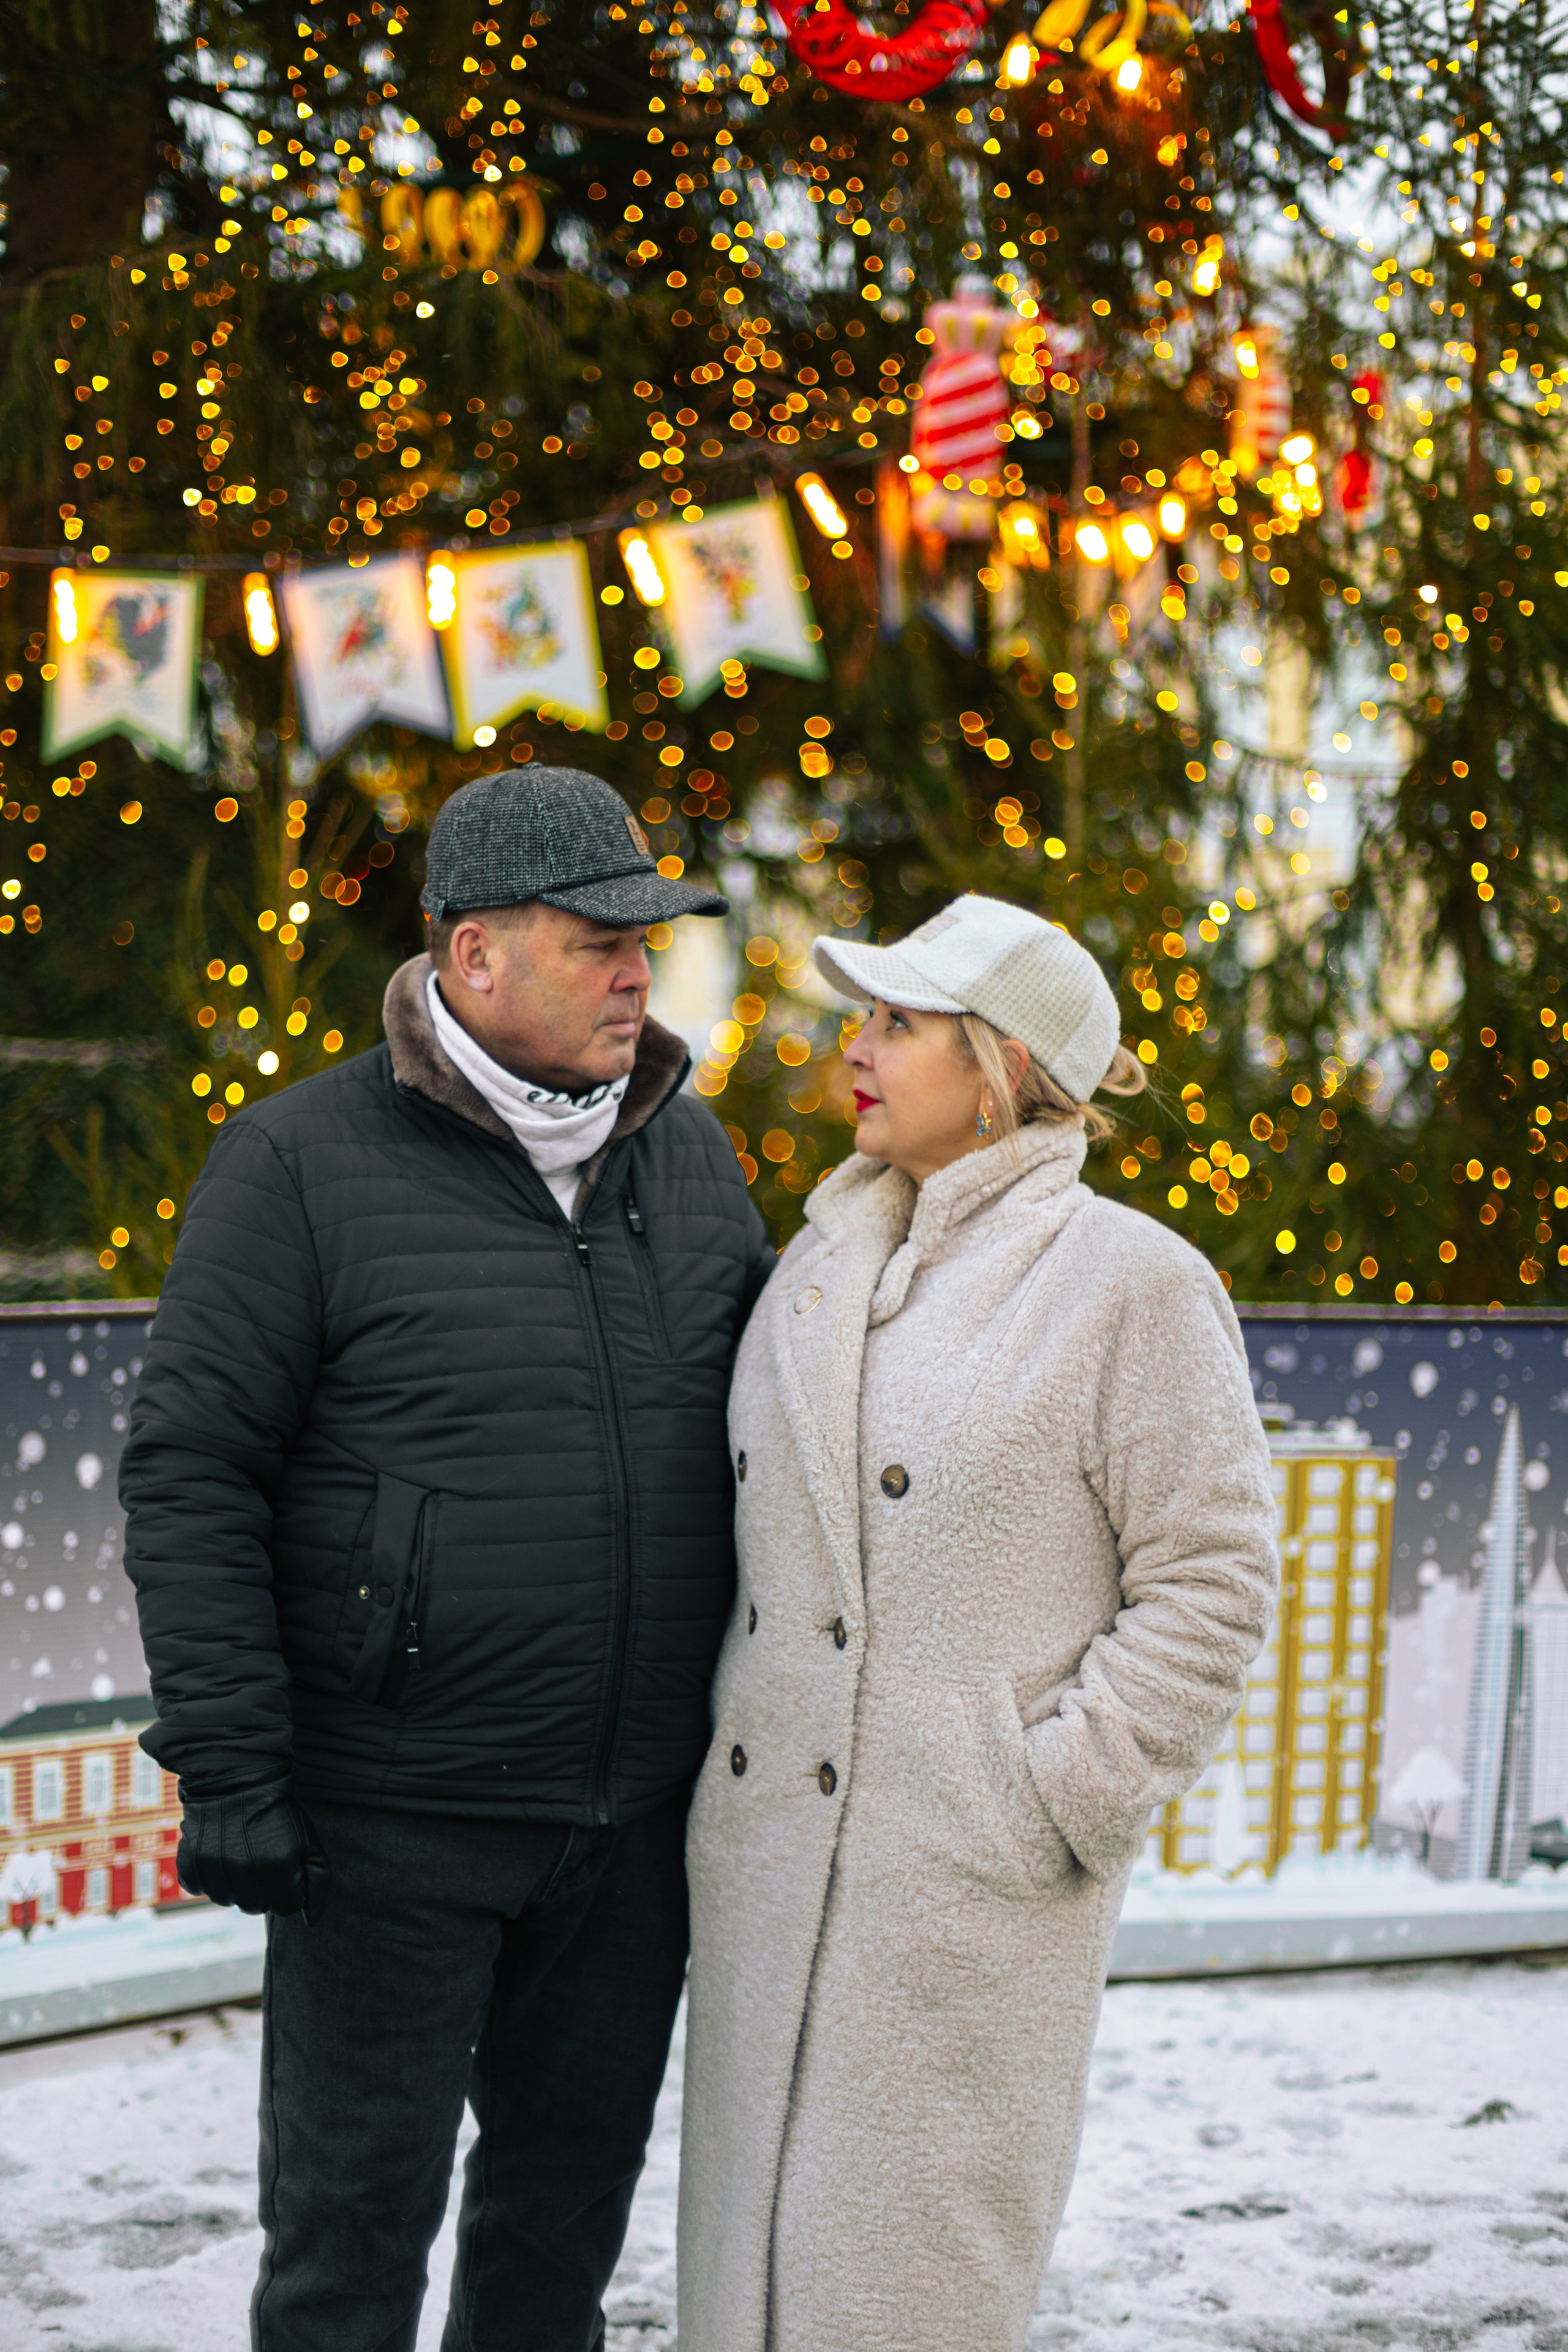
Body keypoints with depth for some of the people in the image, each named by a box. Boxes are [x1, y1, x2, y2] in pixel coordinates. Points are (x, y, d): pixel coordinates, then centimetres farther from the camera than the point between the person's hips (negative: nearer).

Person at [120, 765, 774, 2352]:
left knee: (575, 2191, 17)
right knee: (356, 2219, 3)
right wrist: (228, 1768, -13)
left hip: (637, 1821, 5)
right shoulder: (305, 1162, -9)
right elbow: (190, 1474, -10)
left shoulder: (688, 1153, 8)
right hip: (395, 1821, -5)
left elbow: (760, 1420, 18)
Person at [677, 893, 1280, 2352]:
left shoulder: (1131, 1285, -6)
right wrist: (719, 1764, 13)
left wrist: (1059, 1800, -12)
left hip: (970, 1882, -6)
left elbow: (1209, 1583, -8)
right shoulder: (821, 1265, 13)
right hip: (769, 1856, 6)